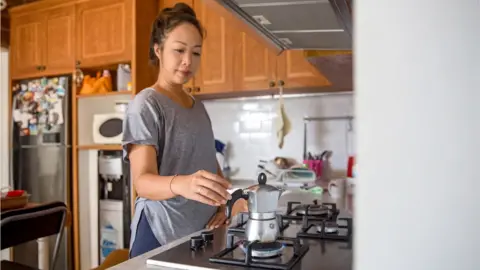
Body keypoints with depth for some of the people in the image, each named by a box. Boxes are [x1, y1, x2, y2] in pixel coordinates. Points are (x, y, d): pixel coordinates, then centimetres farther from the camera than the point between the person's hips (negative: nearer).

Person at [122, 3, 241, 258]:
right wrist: (179, 184, -44)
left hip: (203, 233, 7)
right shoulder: (145, 104, -13)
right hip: (162, 236, -7)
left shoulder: (198, 106, 10)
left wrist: (222, 202, 0)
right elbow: (143, 181, -23)